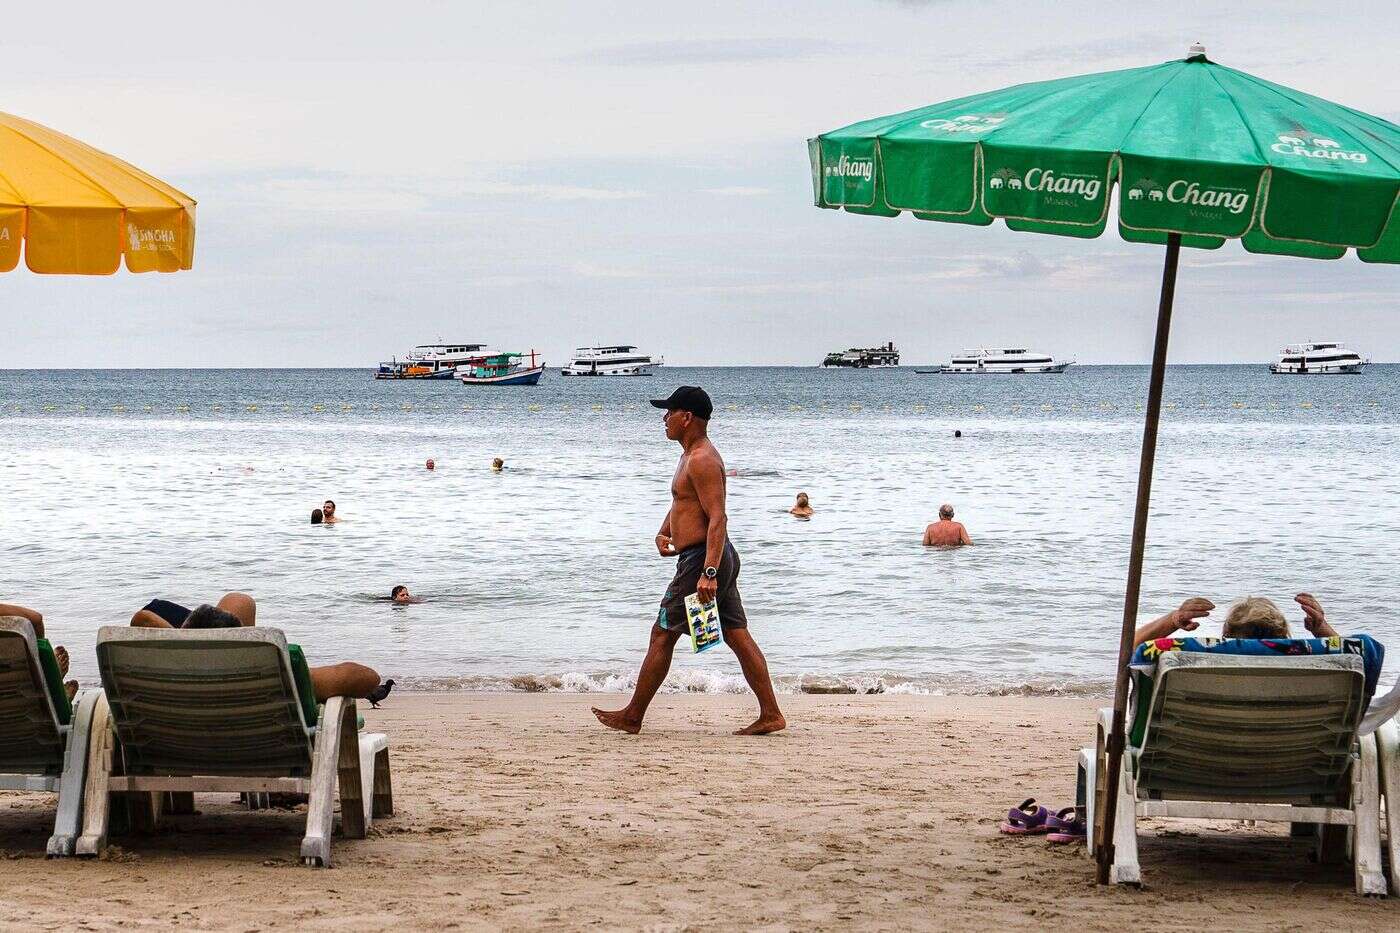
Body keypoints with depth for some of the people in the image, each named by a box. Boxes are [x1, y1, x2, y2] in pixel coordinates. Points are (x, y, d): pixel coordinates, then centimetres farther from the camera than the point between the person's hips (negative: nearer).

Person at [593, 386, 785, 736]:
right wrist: (664, 533, 12)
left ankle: (632, 717, 6)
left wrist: (708, 572, -31)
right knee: (738, 637, 6)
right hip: (717, 560, 10)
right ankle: (770, 715, 3)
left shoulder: (702, 460, -16)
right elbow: (681, 501, 32)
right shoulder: (693, 455, 18)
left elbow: (718, 518, -24)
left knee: (662, 635, -1)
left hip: (701, 559, -10)